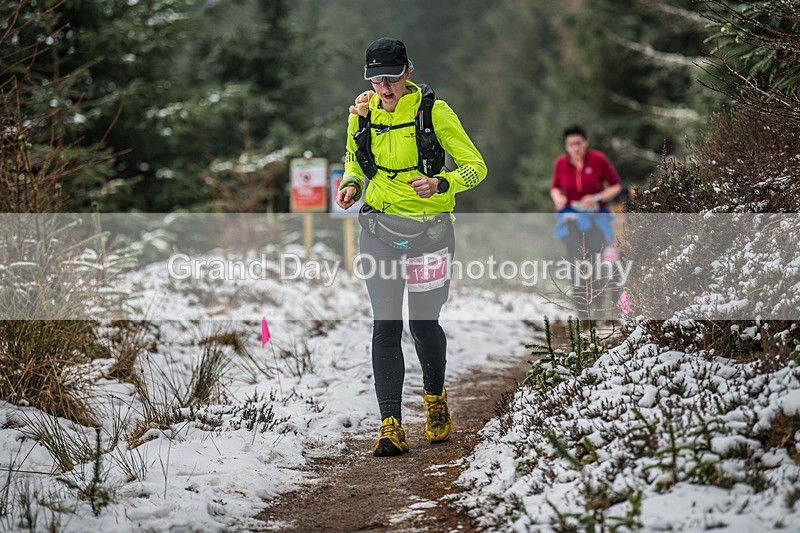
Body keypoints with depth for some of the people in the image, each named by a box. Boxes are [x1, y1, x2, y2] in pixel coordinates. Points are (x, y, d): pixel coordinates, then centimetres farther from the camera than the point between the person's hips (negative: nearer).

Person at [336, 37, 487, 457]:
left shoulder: (434, 112, -11)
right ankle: (391, 426, -10)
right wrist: (351, 184, 0)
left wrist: (441, 183, -28)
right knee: (386, 326, -7)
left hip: (428, 228, -2)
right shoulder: (362, 115, 2)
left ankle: (436, 400, 36)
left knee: (423, 324, 7)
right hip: (379, 227, 2)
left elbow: (475, 166, -9)